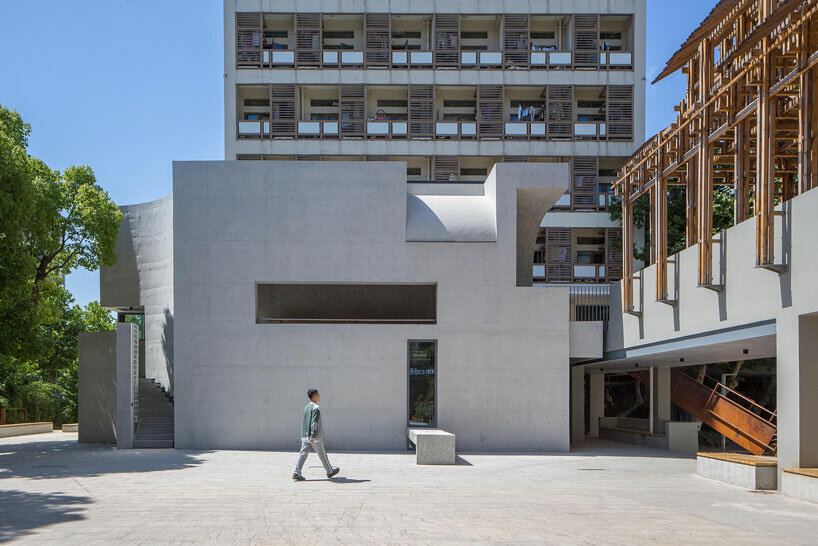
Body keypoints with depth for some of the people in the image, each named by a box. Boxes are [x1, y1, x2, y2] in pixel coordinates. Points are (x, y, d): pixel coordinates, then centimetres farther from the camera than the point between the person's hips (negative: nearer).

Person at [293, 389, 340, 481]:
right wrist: (313, 437, -25)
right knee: (322, 454, 7)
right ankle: (330, 471, 21)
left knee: (303, 454, 1)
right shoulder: (316, 408, -13)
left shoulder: (306, 408, 13)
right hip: (315, 438, -7)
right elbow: (314, 423, -20)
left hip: (304, 436, 7)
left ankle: (297, 473, -12)